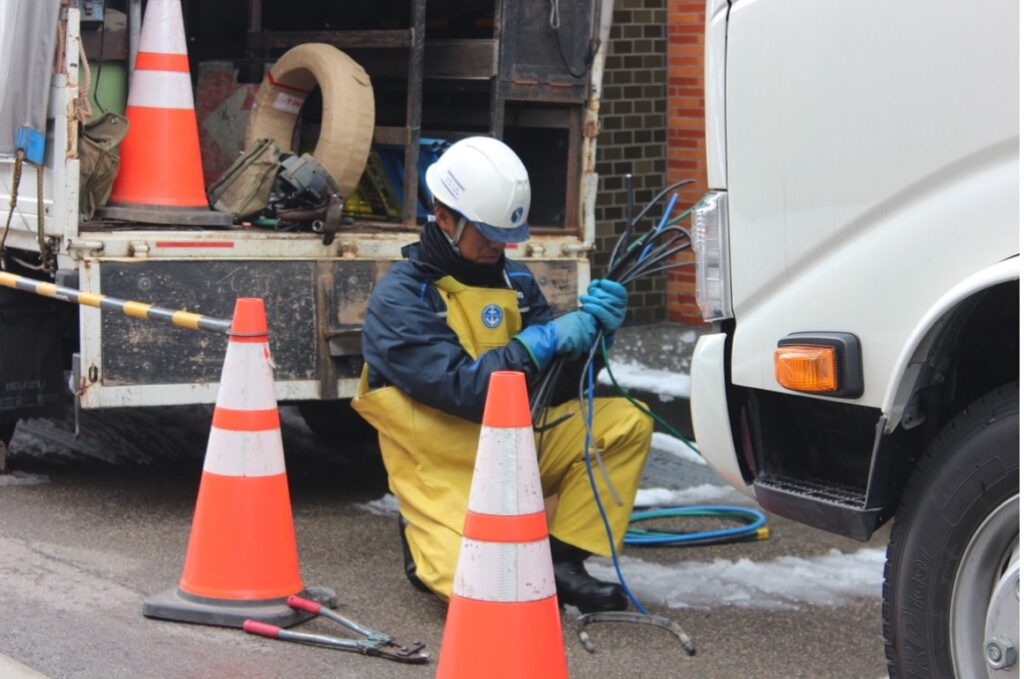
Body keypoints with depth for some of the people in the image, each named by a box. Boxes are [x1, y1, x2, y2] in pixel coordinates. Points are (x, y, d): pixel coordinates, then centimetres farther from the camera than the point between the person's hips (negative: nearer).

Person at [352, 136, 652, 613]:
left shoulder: (515, 281, 6)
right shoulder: (399, 296, -14)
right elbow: (461, 390, -25)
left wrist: (589, 330, -14)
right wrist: (541, 342, -28)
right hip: (447, 472, -6)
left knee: (625, 422, -10)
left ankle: (560, 561, -2)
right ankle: (431, 543, 8)